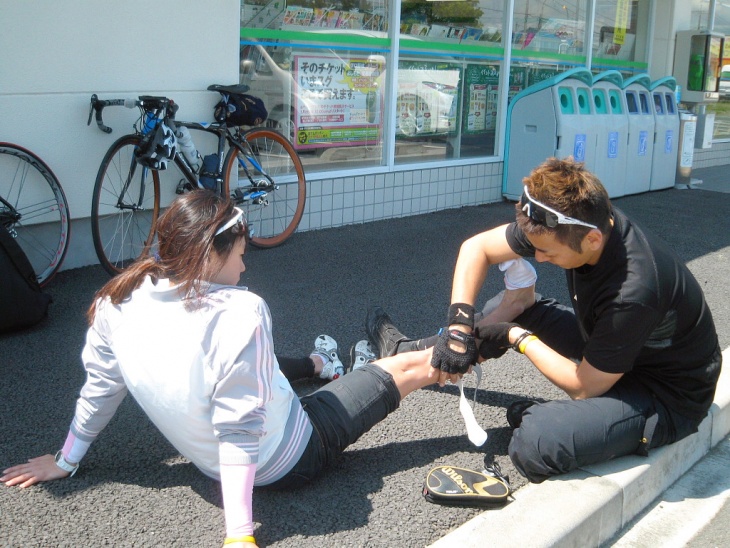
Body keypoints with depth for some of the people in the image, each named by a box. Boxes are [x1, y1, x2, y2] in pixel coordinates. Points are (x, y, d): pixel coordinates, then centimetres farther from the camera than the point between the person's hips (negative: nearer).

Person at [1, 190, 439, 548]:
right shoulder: (240, 314, -31)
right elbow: (240, 431, -31)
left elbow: (99, 390, -1)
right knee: (411, 367, 13)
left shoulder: (117, 302, -14)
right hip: (287, 460, -5)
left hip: (209, 462, 6)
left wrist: (65, 462, 14)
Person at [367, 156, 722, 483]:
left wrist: (519, 338, -15)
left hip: (669, 398, -7)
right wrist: (460, 325, -17)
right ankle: (410, 352, 19)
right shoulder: (579, 223, -17)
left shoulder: (632, 294, -37)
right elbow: (476, 248, -7)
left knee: (536, 442, -32)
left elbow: (585, 386, -24)